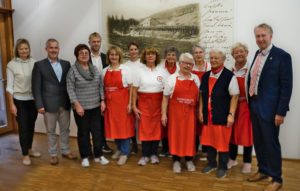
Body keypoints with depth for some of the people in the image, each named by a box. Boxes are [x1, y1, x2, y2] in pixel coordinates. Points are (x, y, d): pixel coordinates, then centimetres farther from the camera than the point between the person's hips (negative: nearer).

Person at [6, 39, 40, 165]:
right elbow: (9, 86, -6)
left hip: (33, 100, 3)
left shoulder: (34, 63, -2)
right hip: (19, 101, -3)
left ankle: (29, 150, 34)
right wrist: (11, 104, -8)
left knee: (31, 126, 15)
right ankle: (25, 155, 21)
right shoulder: (11, 65, -8)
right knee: (23, 128, 5)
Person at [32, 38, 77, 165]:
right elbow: (36, 87, -6)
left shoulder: (66, 64, 7)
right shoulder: (39, 65, -2)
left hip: (65, 104, 3)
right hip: (49, 105, -3)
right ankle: (53, 154, 25)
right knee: (51, 131, 10)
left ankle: (66, 151, 31)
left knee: (65, 129, 14)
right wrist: (39, 105, -11)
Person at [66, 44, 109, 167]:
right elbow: (70, 89, -10)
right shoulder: (73, 70, -7)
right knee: (83, 132, 8)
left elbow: (100, 86, 10)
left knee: (97, 131, 8)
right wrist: (77, 105, -16)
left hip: (95, 106, 4)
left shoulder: (94, 69, 7)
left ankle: (98, 155, 22)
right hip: (81, 107, -4)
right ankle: (84, 157, 22)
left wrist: (102, 101, 4)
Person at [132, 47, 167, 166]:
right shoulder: (140, 71, 1)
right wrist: (134, 106, -6)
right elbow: (134, 90, -1)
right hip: (144, 102, -1)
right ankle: (145, 155, 12)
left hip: (158, 103, 2)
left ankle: (154, 154, 20)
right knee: (145, 128, -1)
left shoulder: (161, 72, 5)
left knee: (157, 128, 5)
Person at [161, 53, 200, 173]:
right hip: (175, 112, -2)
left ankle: (189, 160, 24)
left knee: (190, 135, 7)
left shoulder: (196, 79, 9)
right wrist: (164, 114, -7)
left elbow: (199, 96, 13)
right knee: (175, 135, 4)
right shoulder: (172, 78, -1)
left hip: (190, 112, 2)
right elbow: (165, 97, -2)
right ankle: (176, 161, 18)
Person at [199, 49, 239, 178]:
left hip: (222, 115, -5)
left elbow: (234, 96, -10)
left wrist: (231, 114, -14)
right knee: (209, 140, 15)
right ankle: (211, 163, 33)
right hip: (208, 115, 5)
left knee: (222, 142, 6)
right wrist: (201, 111, 8)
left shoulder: (229, 76, -9)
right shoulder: (205, 76, 8)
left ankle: (222, 167, 24)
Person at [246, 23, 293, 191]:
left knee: (271, 143, 3)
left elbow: (286, 86, -14)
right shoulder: (258, 54, 10)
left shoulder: (282, 56, -11)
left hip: (269, 107, -7)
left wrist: (281, 111, -17)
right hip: (255, 105, 7)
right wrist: (250, 100, 11)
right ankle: (263, 170, 35)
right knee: (258, 141, 16)